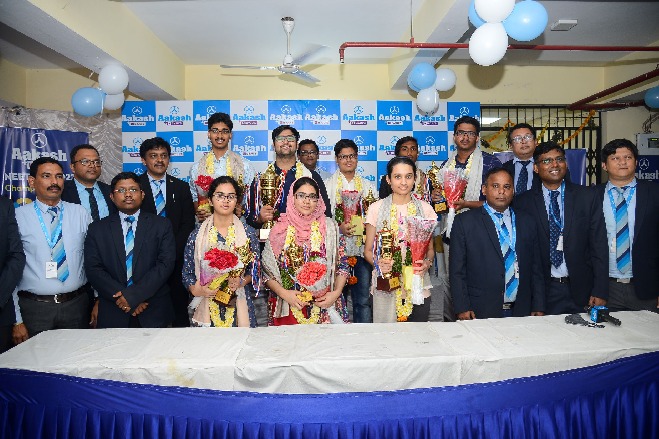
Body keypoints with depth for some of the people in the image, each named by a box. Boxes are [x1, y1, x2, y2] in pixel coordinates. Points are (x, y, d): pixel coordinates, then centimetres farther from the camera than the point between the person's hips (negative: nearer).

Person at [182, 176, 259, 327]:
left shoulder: (248, 233, 1)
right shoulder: (197, 234, 2)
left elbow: (255, 269, 5)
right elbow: (187, 273, 6)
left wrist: (241, 281, -13)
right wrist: (196, 290, -12)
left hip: (238, 305, 0)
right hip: (207, 307, 0)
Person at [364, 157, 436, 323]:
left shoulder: (425, 209, 5)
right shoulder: (376, 209, 1)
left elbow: (430, 248, 13)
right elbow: (368, 250, 5)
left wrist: (427, 263, -8)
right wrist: (377, 263, -15)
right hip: (384, 287, -1)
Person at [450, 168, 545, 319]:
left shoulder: (527, 222, 9)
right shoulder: (464, 221, -2)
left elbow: (535, 268, 10)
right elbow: (457, 270, -4)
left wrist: (538, 308, 5)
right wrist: (462, 308, -10)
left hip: (521, 311, 3)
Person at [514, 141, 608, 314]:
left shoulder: (587, 197, 3)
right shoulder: (523, 202, -1)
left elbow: (598, 245, 1)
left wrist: (600, 292, -4)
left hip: (580, 289, 1)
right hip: (541, 291, -1)